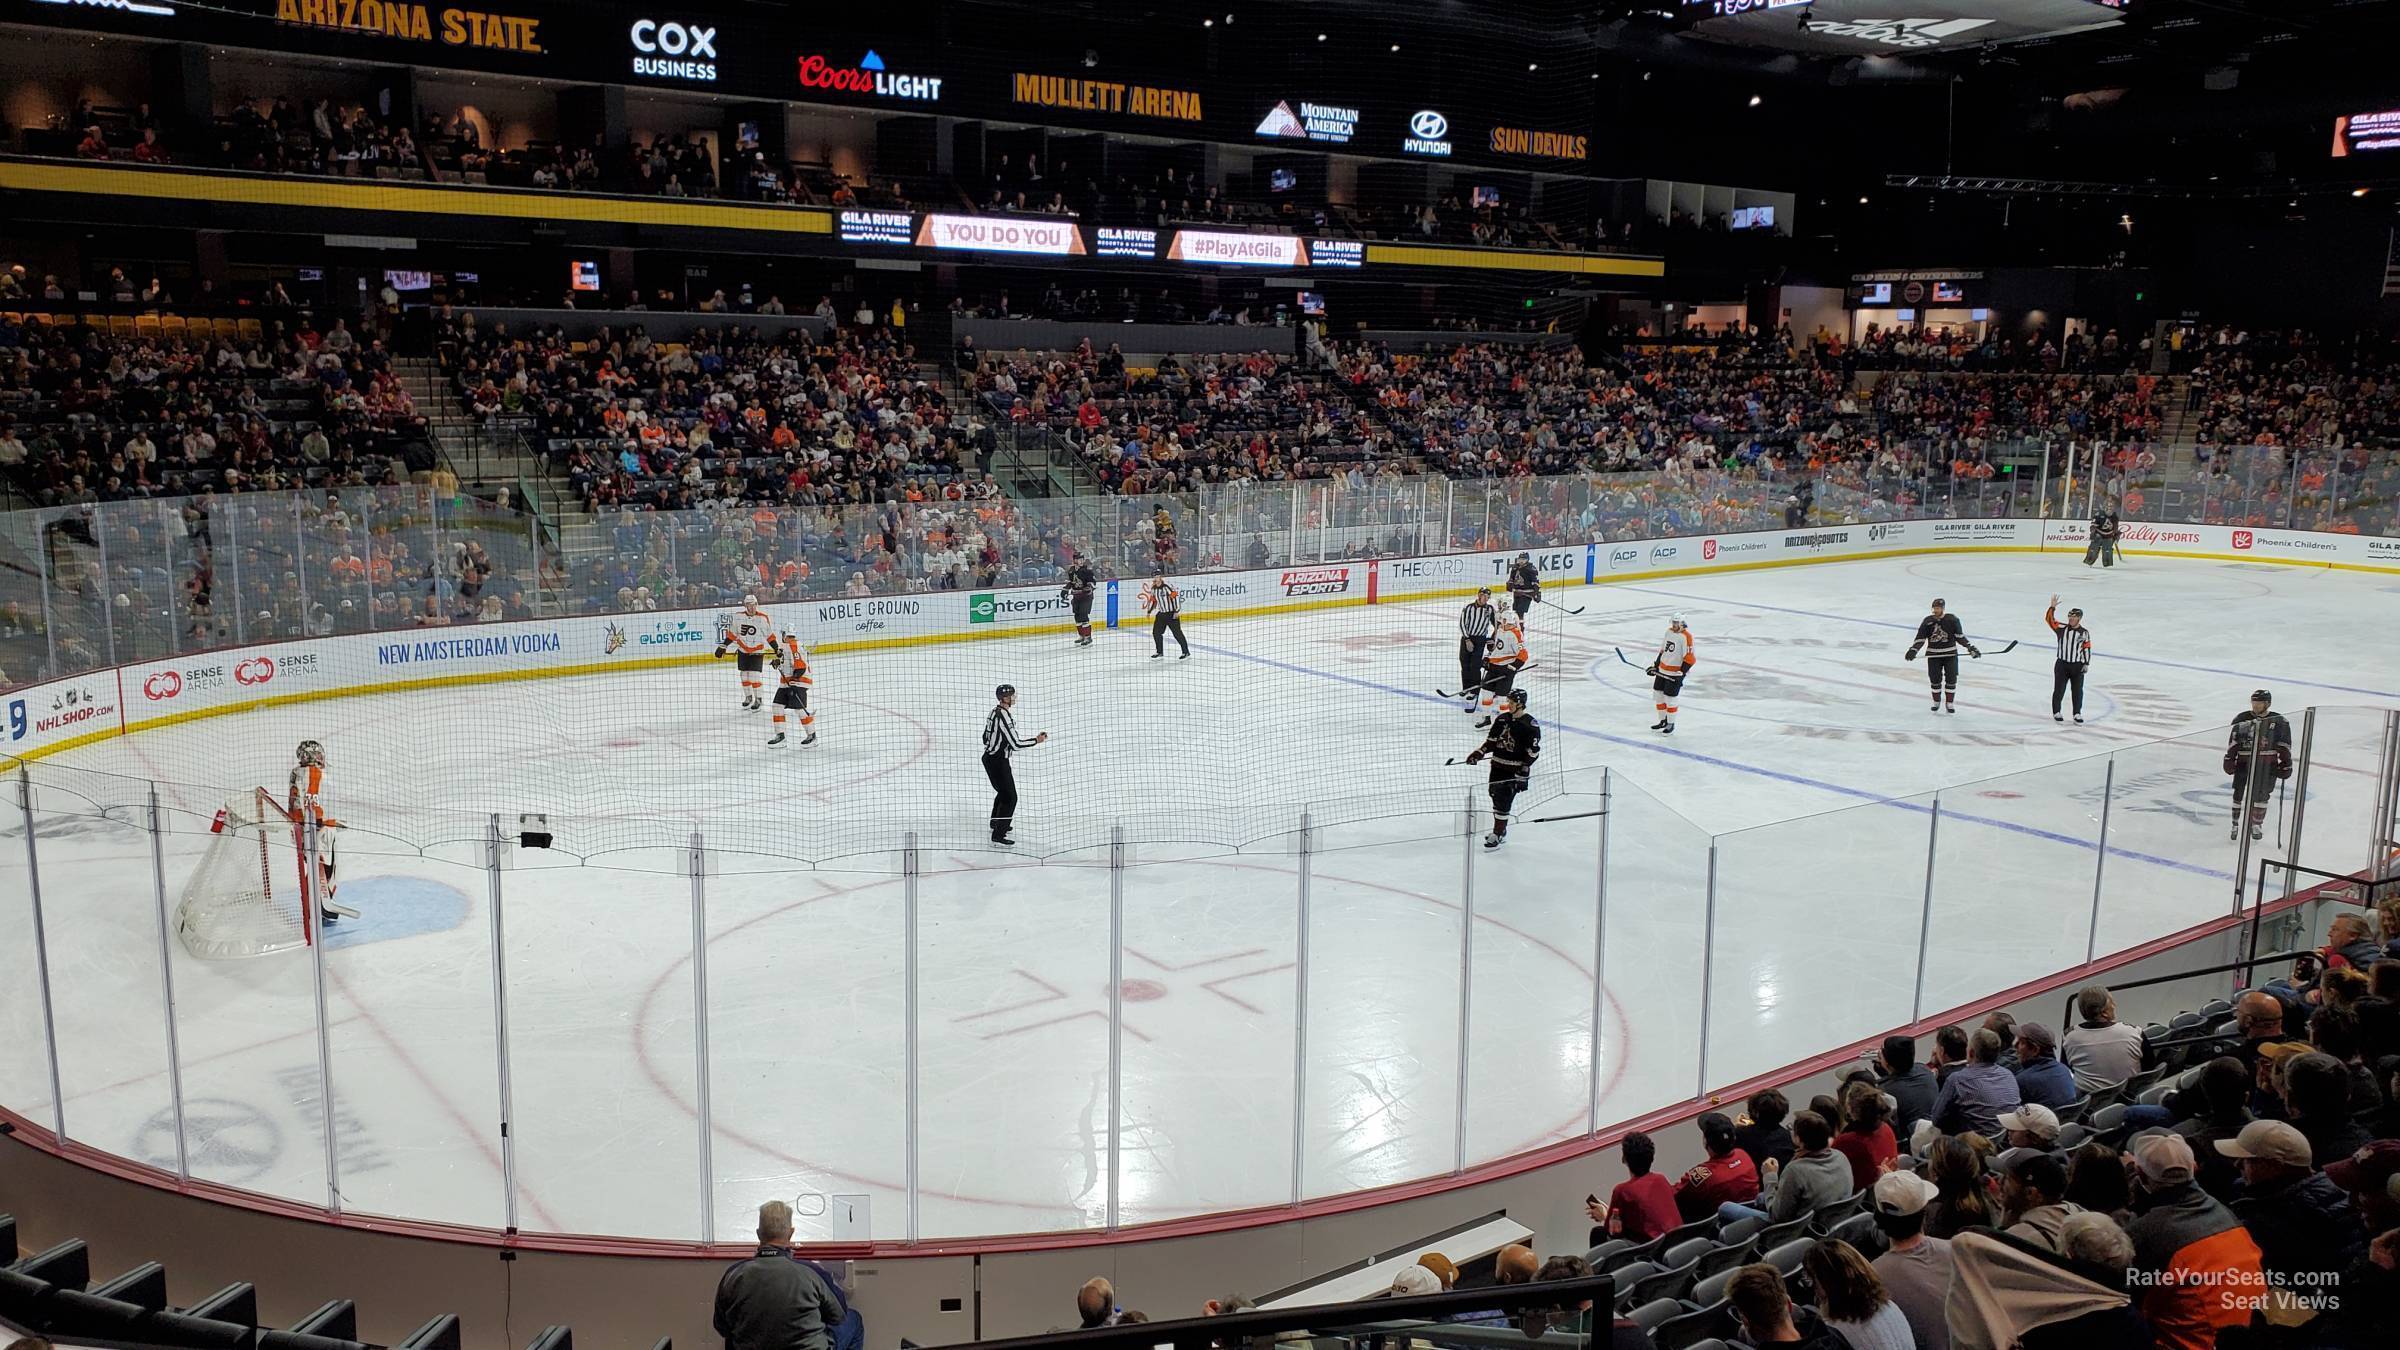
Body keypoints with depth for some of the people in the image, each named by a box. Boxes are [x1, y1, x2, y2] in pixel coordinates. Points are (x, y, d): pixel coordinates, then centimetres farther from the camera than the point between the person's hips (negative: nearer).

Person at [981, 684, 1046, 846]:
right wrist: (1036, 741, -16)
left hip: (989, 758, 10)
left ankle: (996, 822, 45)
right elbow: (1015, 744, -26)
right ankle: (998, 834, -8)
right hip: (998, 761, -10)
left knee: (1003, 791, 28)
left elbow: (986, 736, 17)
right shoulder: (1004, 716, -24)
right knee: (1010, 797, -7)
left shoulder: (995, 711, 7)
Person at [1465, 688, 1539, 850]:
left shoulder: (1530, 724, -13)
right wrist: (1479, 753, 1)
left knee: (1504, 801, -9)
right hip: (1498, 765, 7)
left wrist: (1524, 768, -17)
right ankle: (1501, 830, 27)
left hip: (1516, 769, -7)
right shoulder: (1502, 719, 6)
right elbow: (1492, 740, 13)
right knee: (1495, 796, 12)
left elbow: (1533, 750, -12)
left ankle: (1498, 835, -2)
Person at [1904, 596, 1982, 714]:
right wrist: (1913, 650, -12)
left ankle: (1950, 703, 10)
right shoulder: (1928, 621, -3)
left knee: (1951, 679, -4)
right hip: (1933, 654, 1)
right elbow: (1920, 638, 0)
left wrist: (1970, 648, -2)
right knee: (1935, 679, 3)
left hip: (1950, 654, -1)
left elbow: (1960, 636, 4)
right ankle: (1936, 702, 23)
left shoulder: (1952, 620, -5)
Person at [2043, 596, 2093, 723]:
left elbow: (2087, 648, 1)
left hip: (2077, 666, 0)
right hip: (2062, 664, 0)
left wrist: (2086, 664, -3)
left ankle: (2077, 713, 16)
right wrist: (2052, 607, -20)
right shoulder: (2062, 628, -1)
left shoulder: (2084, 632, 0)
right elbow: (2049, 619, -7)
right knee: (2059, 689, 3)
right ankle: (2056, 712, 14)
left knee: (2077, 690, 5)